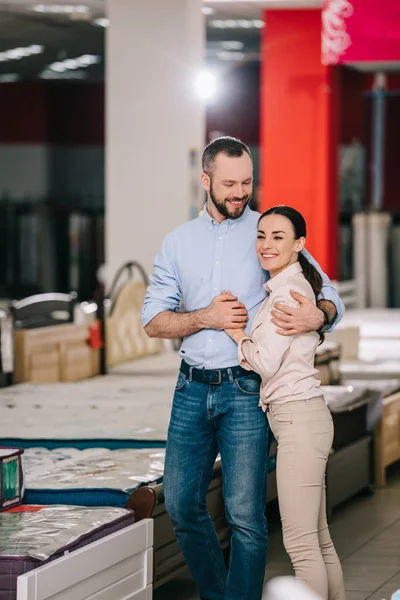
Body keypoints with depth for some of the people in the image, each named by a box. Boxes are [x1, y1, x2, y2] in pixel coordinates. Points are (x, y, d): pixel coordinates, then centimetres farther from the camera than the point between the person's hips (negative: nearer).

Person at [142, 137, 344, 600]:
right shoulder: (179, 241, 11)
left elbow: (329, 296, 1)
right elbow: (153, 321, 6)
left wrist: (318, 314, -23)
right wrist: (206, 318, -11)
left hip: (246, 390, -4)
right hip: (192, 388, 4)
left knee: (245, 514, -8)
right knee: (181, 504, 6)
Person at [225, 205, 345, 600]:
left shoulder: (289, 289, -13)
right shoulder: (282, 287, 18)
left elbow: (265, 361, -15)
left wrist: (234, 331, 0)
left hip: (299, 419, -10)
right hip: (301, 418, 10)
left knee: (302, 543, -9)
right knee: (318, 540, 12)